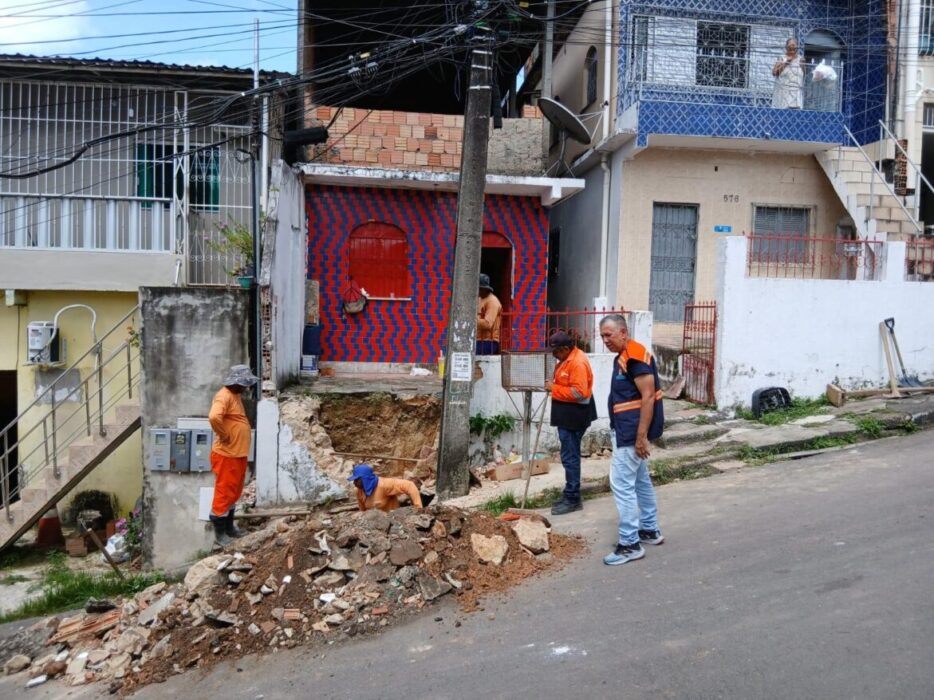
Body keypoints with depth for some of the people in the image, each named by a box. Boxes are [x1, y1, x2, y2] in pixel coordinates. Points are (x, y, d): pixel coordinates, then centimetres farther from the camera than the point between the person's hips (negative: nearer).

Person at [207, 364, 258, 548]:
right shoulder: (224, 396, -20)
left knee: (234, 492, 19)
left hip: (239, 454, 10)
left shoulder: (236, 395, 11)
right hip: (226, 455, -10)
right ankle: (219, 532, 12)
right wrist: (224, 436, -24)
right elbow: (214, 417, -38)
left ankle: (229, 526, 32)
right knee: (224, 493, 1)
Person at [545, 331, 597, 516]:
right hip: (567, 415, 11)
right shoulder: (568, 358, 10)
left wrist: (554, 388, -20)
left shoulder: (578, 363, -22)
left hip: (574, 416, -11)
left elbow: (579, 392, -27)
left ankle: (573, 500, 4)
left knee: (570, 457, -5)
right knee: (570, 456, 15)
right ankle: (570, 496, 24)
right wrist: (554, 386, 3)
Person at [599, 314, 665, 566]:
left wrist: (641, 436, -24)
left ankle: (630, 544, -1)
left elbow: (648, 397, -22)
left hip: (632, 432, -11)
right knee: (640, 481, 19)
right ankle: (650, 530, 31)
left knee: (622, 484, -8)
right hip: (628, 431, 11)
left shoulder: (636, 356, -18)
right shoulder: (623, 357, 13)